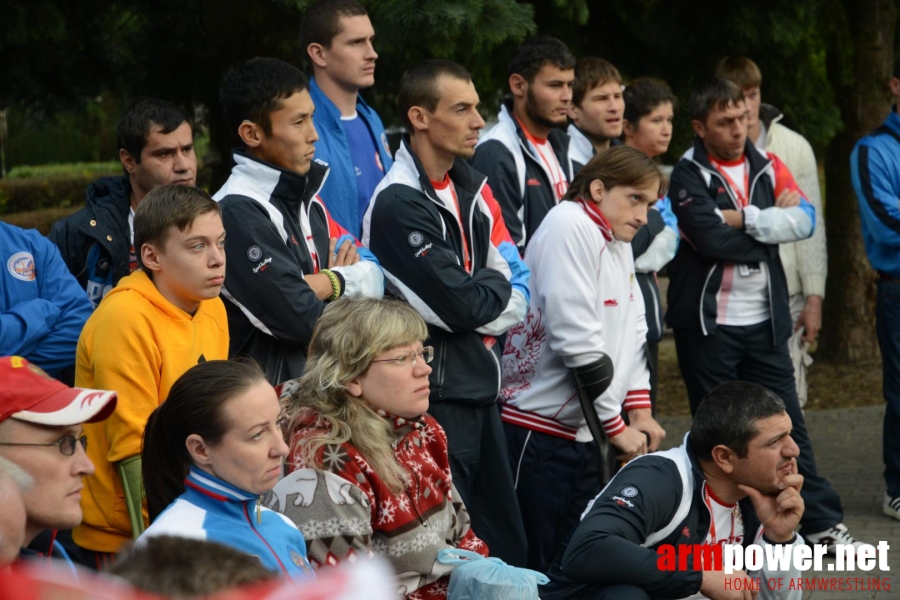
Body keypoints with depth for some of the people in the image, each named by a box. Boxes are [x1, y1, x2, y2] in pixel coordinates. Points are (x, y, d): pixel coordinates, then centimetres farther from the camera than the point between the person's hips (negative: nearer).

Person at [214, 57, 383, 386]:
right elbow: (302, 320, -19)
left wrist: (326, 283, -13)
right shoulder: (238, 211, -17)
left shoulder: (305, 198, 12)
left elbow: (373, 277, 6)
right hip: (269, 392, -8)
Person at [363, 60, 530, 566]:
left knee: (506, 544, 13)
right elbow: (461, 305, -20)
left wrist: (483, 298, -11)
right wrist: (500, 294, -1)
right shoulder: (400, 204, -15)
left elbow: (518, 282, 8)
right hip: (438, 395, -8)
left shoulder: (473, 187, 11)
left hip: (482, 385, 8)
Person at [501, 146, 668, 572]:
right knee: (539, 570, -4)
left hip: (585, 435, 9)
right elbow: (577, 341, -20)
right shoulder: (570, 228, -16)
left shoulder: (617, 240, 14)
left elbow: (632, 331, 17)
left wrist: (640, 412, 7)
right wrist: (617, 426, -12)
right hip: (539, 435, -9)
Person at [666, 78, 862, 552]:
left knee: (787, 421, 6)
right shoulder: (689, 174, -7)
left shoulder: (767, 166, 8)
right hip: (707, 322, -4)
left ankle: (821, 521, 11)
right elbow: (710, 238, -22)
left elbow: (804, 220, -8)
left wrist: (740, 219, -16)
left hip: (764, 321, 4)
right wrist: (772, 222, -8)